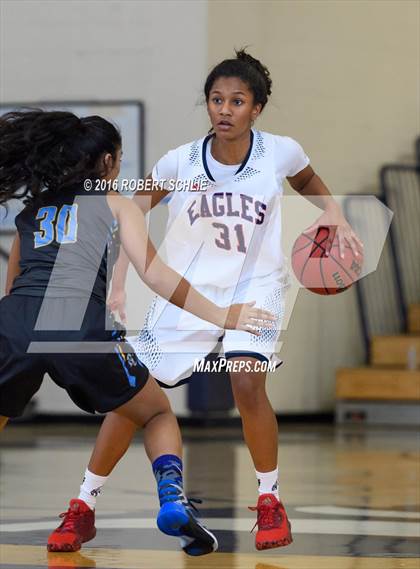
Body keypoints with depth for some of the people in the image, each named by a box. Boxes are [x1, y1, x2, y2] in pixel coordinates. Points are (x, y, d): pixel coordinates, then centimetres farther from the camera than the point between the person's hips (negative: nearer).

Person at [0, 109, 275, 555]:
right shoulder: (114, 203, 18)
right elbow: (155, 275, 7)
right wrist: (221, 317, 8)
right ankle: (172, 500, -5)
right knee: (159, 414, 20)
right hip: (80, 327, -2)